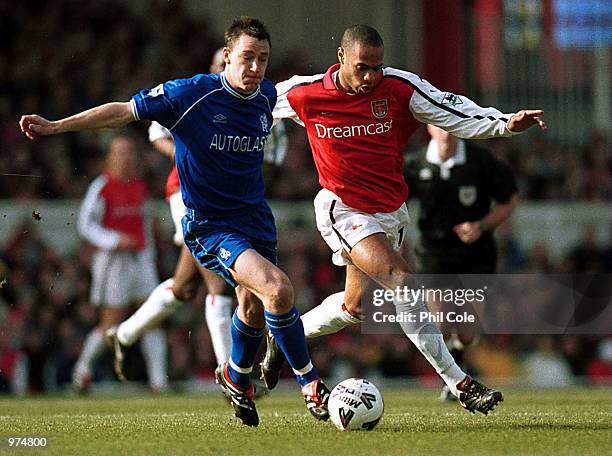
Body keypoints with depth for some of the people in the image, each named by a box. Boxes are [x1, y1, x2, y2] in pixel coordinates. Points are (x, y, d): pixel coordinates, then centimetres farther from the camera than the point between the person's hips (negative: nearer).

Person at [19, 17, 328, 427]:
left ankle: (236, 378, 47)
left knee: (254, 307, 17)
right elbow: (125, 111, -11)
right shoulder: (191, 94, -18)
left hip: (255, 219, 7)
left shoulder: (267, 95, -2)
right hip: (209, 226, -6)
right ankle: (311, 385, -9)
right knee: (278, 289, -24)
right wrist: (55, 126, -13)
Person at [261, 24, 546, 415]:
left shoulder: (399, 87, -11)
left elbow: (456, 113, -10)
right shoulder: (305, 95, -12)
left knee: (354, 304, 15)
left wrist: (505, 123, -24)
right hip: (344, 210, -4)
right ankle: (460, 383, -22)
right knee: (401, 281, -23)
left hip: (389, 211, 5)